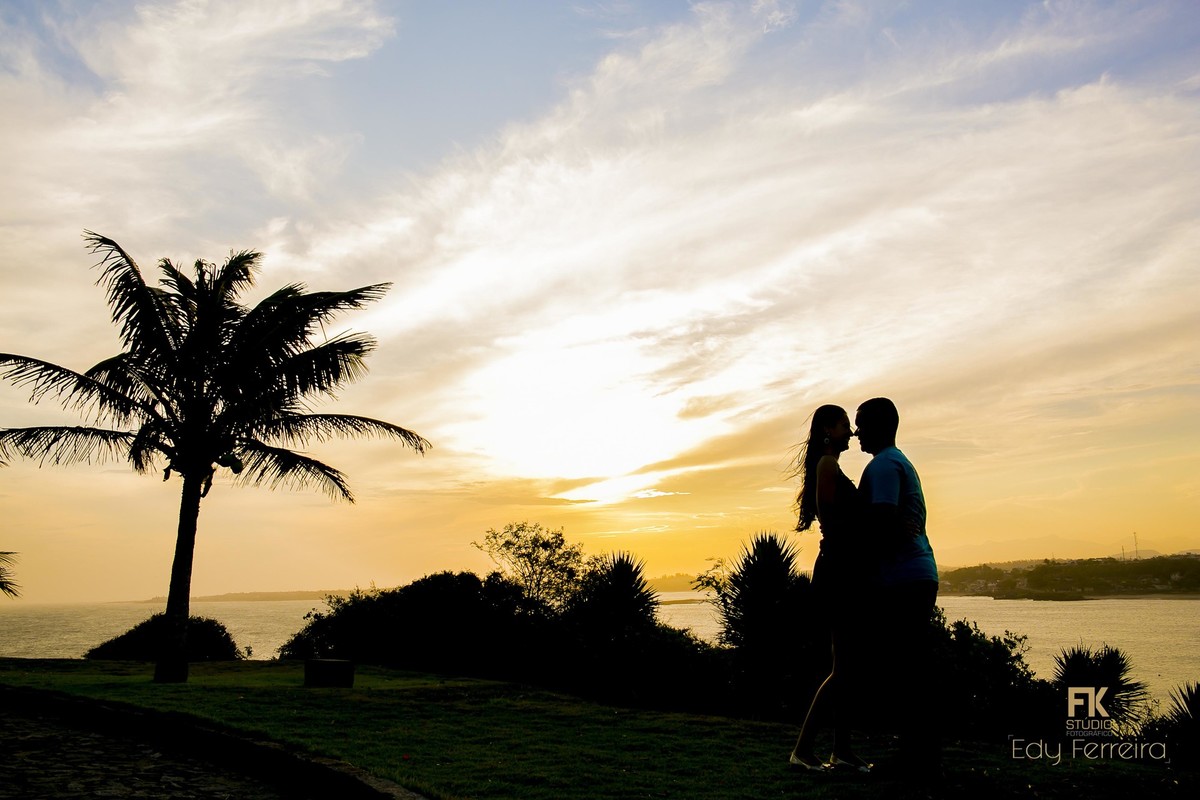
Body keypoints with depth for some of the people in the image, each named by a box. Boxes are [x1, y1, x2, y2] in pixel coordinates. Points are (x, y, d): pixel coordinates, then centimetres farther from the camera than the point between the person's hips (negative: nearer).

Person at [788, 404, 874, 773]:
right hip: (839, 570, -10)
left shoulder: (831, 466, 20)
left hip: (846, 572, 10)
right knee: (844, 665, -8)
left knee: (848, 663, 11)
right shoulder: (827, 463, -10)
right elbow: (829, 519, -17)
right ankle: (803, 749, -4)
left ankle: (842, 750, 16)